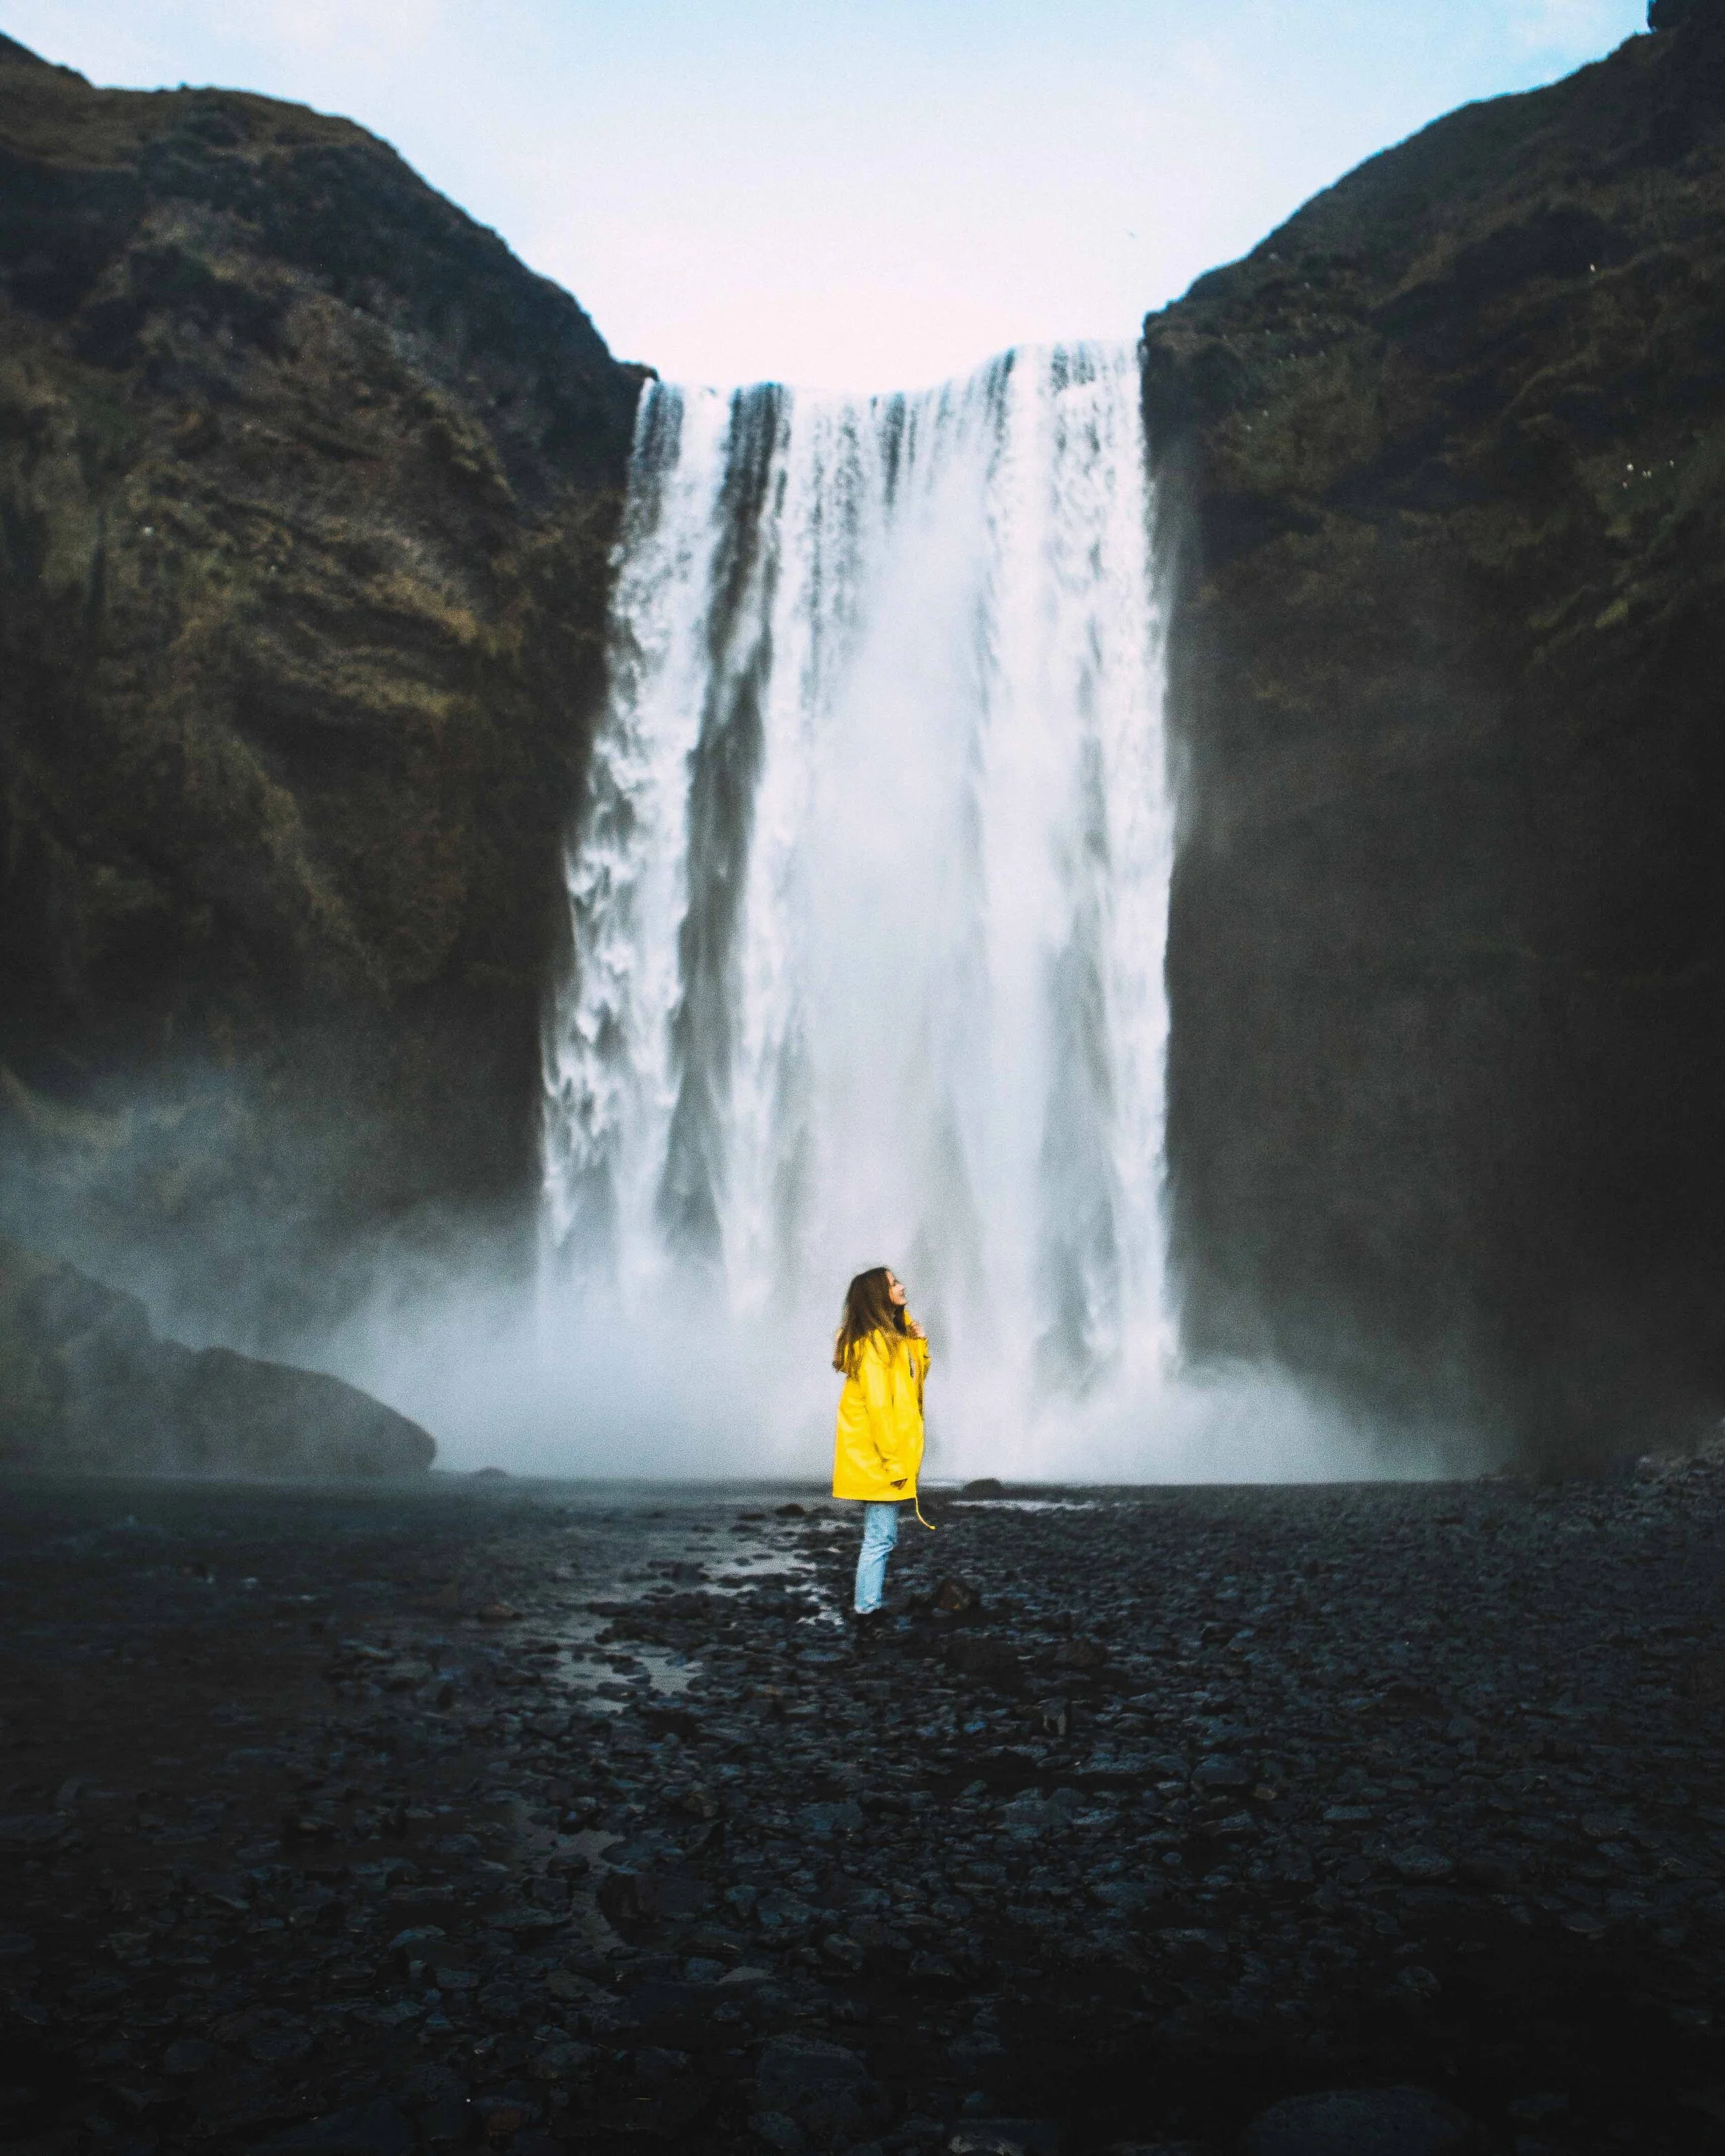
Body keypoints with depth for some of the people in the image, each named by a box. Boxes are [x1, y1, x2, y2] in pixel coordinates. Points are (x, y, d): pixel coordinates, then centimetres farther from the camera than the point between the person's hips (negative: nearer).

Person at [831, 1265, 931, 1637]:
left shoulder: (891, 1336, 12)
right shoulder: (874, 1342, -18)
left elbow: (914, 1380, 19)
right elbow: (877, 1406, -22)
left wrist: (918, 1344, 3)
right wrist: (894, 1462, -20)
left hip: (881, 1455, 10)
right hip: (876, 1454, -10)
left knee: (879, 1535, 15)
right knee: (880, 1537, -6)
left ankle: (871, 1603, 24)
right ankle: (867, 1616, -2)